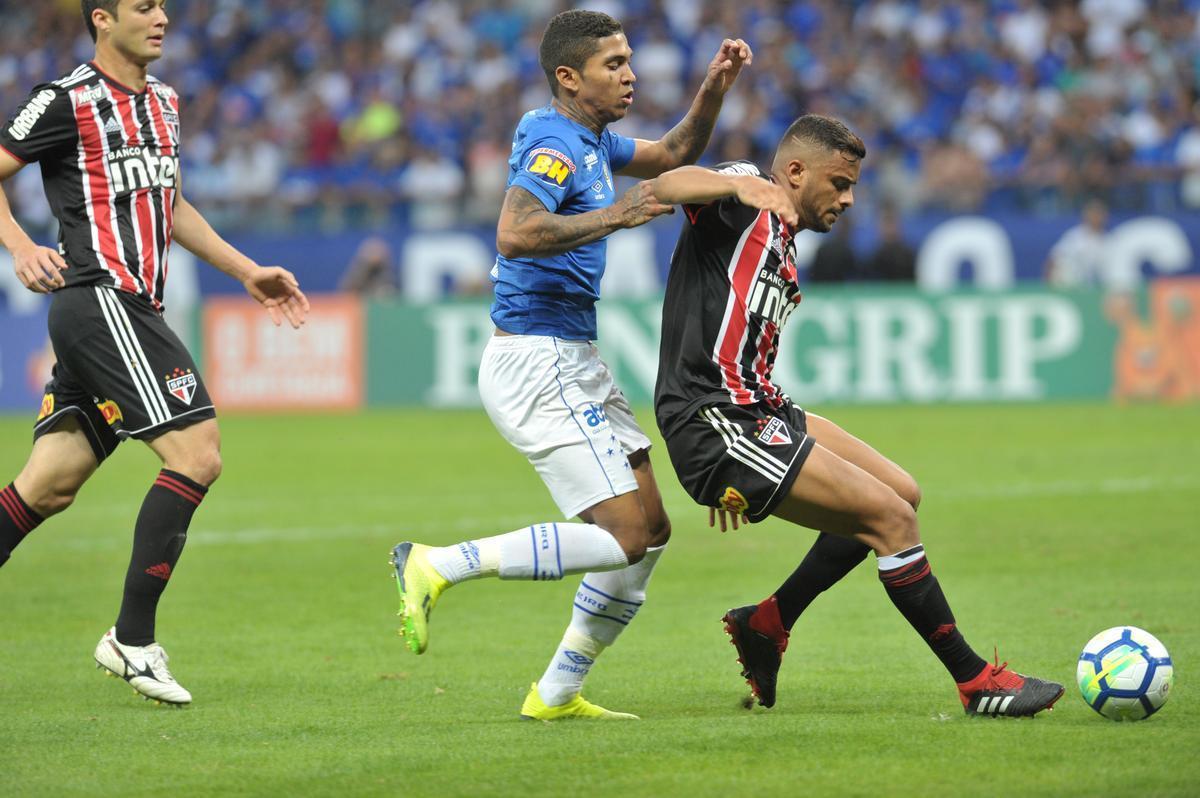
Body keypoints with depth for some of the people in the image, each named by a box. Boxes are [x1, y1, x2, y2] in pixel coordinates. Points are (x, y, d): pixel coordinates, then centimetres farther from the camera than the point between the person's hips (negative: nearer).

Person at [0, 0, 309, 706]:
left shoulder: (163, 104, 19)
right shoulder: (68, 101, -7)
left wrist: (248, 272, 28)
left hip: (131, 313, 9)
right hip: (99, 299, -9)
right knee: (197, 455, -14)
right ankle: (133, 640, -9)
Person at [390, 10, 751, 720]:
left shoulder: (592, 141, 16)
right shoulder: (555, 143, -15)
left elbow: (673, 155, 32)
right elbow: (515, 232, -31)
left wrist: (715, 88, 16)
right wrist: (614, 216, -27)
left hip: (574, 362, 10)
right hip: (537, 361, -10)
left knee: (651, 529, 9)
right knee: (622, 536, -15)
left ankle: (557, 693, 12)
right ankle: (438, 567, -12)